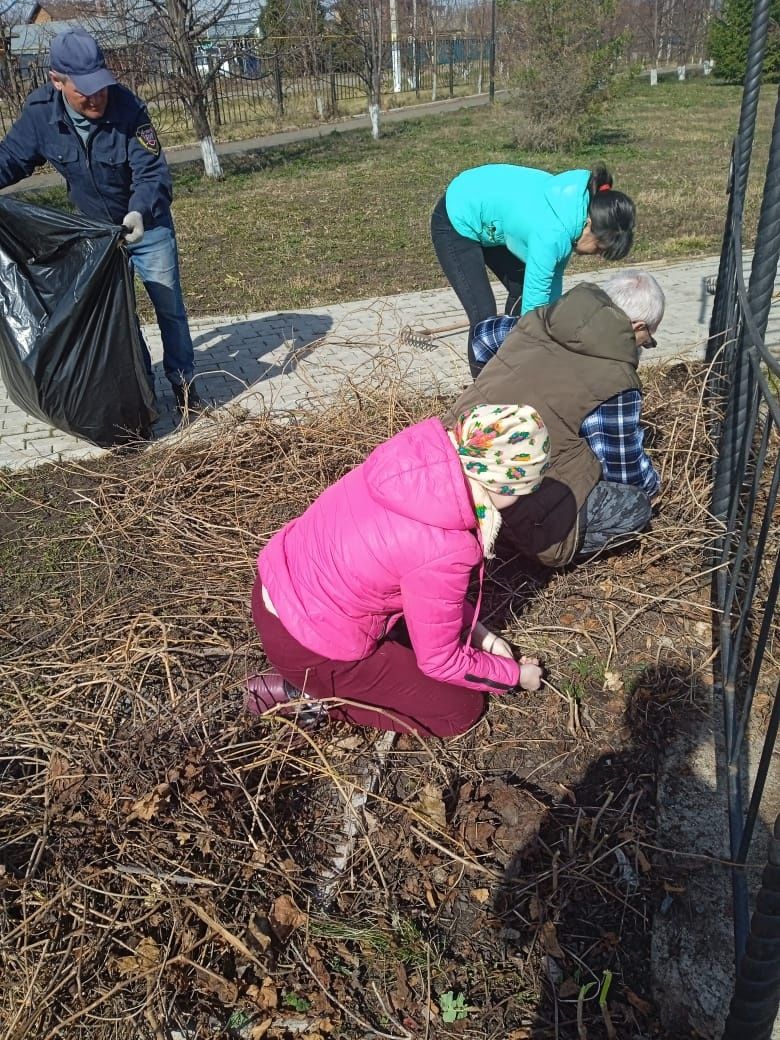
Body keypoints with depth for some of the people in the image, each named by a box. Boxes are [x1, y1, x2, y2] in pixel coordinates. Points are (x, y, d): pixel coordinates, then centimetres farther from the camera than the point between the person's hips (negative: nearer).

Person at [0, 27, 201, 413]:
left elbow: (152, 172, -28)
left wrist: (140, 211, -46)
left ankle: (182, 381, 18)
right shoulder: (39, 112, -15)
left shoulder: (128, 109, -25)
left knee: (169, 307, 4)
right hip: (97, 230, 3)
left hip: (146, 224, -3)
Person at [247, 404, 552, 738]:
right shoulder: (444, 550, -30)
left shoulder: (416, 451, -10)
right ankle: (315, 695, 3)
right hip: (308, 646, -8)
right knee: (462, 709, 8)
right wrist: (515, 673, 4)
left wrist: (472, 627, 9)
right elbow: (439, 662, -13)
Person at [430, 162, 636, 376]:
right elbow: (534, 307, -32)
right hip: (457, 221, -9)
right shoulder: (552, 234, -36)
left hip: (493, 219, 9)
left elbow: (553, 278, -5)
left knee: (523, 291, 10)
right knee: (484, 317, -14)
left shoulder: (576, 206, -11)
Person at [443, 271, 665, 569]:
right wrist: (652, 483, 24)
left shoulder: (539, 321, 9)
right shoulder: (616, 381, -10)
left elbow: (484, 335, 31)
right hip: (517, 514, -7)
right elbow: (627, 472, 2)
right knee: (635, 503, 7)